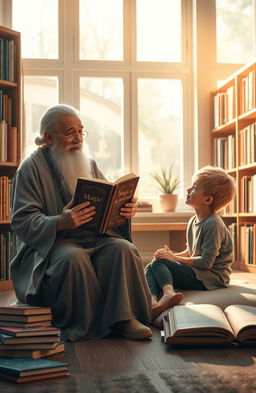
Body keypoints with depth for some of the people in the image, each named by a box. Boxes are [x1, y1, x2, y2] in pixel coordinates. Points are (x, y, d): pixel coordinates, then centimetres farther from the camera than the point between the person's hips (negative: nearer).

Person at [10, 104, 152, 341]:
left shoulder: (89, 164, 16)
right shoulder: (31, 168, -3)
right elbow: (22, 223, -11)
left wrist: (125, 210, -9)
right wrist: (60, 222, -30)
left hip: (95, 237, 5)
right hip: (49, 243, -5)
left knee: (123, 248, -25)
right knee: (73, 258, -37)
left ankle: (123, 317, -23)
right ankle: (85, 327, -20)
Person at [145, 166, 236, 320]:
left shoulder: (213, 224, -17)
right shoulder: (193, 221, 12)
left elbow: (206, 262, -21)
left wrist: (175, 258, -14)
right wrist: (172, 255, 2)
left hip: (211, 278, -9)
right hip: (197, 273, 10)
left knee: (158, 263, -19)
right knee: (150, 268, -1)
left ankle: (168, 293, -47)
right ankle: (153, 301, -28)